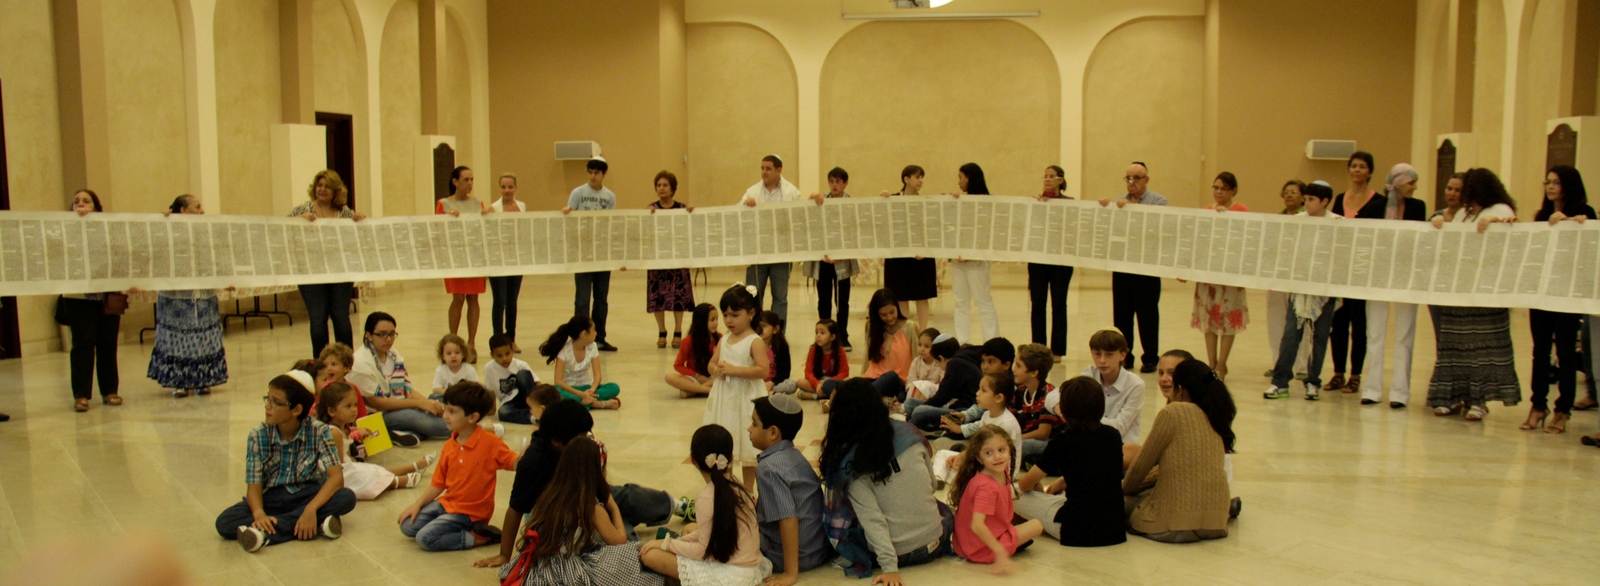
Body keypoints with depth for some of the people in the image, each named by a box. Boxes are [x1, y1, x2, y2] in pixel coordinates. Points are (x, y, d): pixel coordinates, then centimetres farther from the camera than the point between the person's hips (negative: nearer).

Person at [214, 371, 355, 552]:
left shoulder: (319, 432, -13)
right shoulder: (258, 436, -8)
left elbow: (336, 476, -20)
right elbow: (253, 485, -11)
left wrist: (311, 509, -36)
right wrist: (259, 514, -33)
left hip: (308, 495, -1)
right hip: (272, 499, 2)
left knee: (347, 498, -31)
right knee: (224, 522, -25)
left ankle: (266, 532, -29)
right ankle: (316, 526, -33)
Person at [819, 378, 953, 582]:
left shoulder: (846, 460, -13)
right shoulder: (908, 433, -5)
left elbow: (870, 517, -19)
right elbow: (932, 485, 7)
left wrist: (889, 566, -19)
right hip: (934, 543, 3)